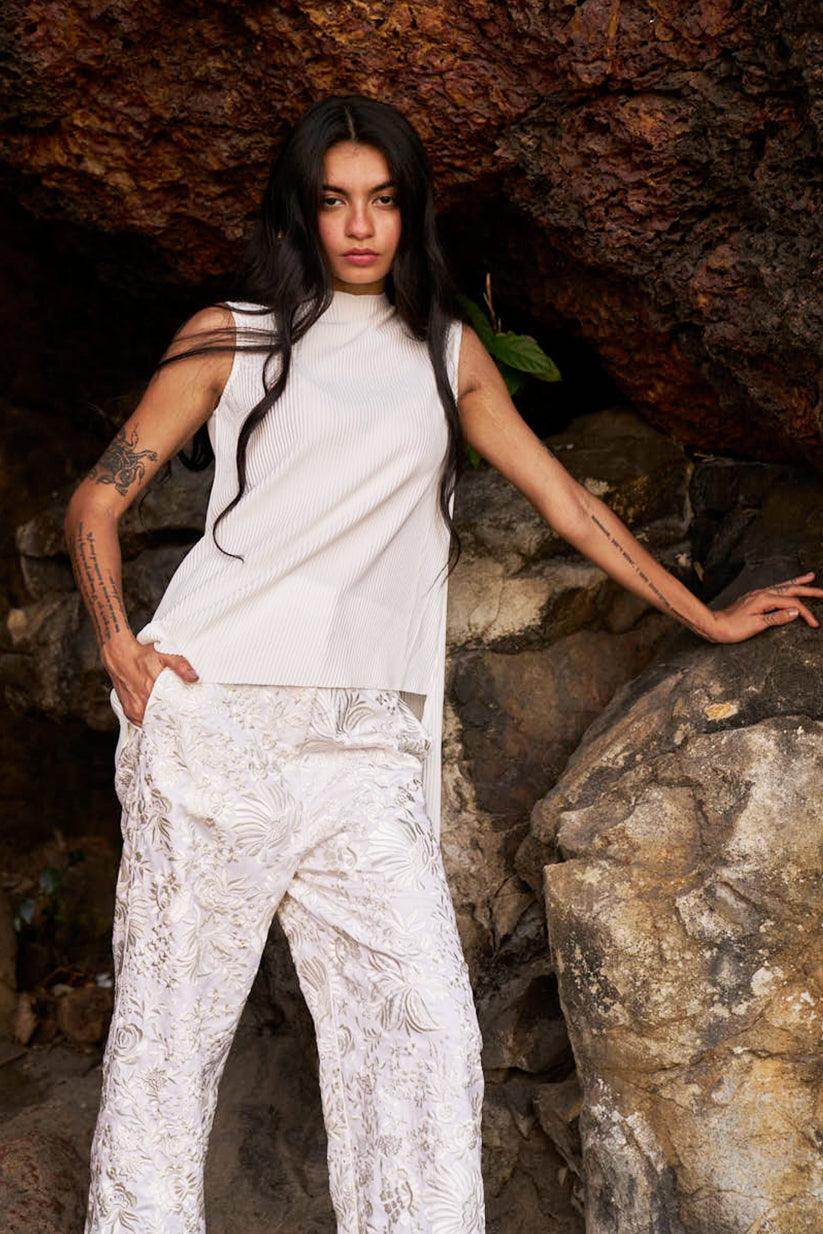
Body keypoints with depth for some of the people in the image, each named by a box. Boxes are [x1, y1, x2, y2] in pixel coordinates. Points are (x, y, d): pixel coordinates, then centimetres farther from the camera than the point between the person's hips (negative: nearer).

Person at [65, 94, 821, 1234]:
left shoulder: (448, 352, 20)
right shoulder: (230, 338, 11)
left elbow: (564, 498, 25)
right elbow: (97, 502, 10)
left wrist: (706, 618, 26)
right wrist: (121, 651, -6)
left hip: (369, 744, 3)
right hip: (216, 714, -2)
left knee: (426, 1031, -9)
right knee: (171, 1020, -5)